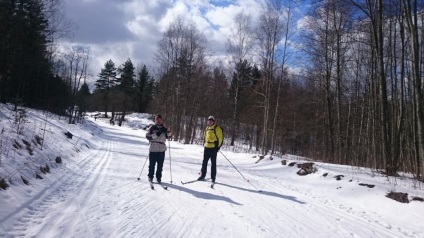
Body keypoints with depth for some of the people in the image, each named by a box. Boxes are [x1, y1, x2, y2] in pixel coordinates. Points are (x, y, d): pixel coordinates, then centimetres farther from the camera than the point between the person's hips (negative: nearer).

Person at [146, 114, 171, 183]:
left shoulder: (164, 128, 12)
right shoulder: (152, 128, 4)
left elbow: (168, 136, 6)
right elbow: (147, 136, -5)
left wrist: (168, 132, -14)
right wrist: (156, 135, -18)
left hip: (162, 149, 2)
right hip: (153, 149, -2)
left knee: (160, 165, 4)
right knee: (152, 164, 2)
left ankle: (158, 177, 13)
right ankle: (150, 177, 14)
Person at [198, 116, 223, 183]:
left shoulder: (217, 129, -6)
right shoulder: (207, 128, 15)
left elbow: (220, 138, -9)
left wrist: (218, 147, -13)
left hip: (213, 148, -7)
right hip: (207, 147, 7)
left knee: (213, 163, -2)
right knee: (204, 162, 8)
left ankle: (213, 177, 4)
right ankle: (202, 175, 18)